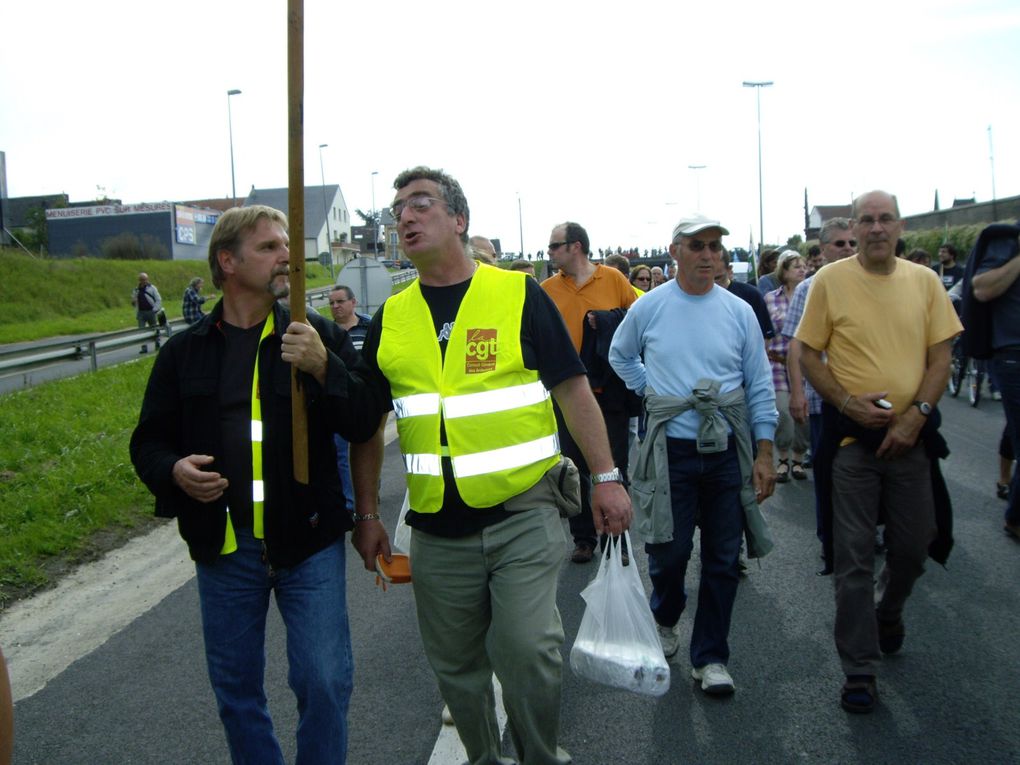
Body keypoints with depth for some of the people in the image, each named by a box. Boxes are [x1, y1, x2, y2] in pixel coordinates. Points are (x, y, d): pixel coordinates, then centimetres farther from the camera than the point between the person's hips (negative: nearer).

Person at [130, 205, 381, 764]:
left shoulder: (319, 337, 2)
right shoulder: (185, 351, 6)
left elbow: (364, 425, -6)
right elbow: (149, 441, 11)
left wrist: (324, 368, -22)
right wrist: (174, 470, -11)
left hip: (308, 540, -2)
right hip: (223, 546, 2)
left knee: (324, 683, -1)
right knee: (235, 690, 14)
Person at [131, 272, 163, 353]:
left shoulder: (152, 288, 1)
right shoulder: (136, 290, 12)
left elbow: (158, 300, -1)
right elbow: (133, 302, 20)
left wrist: (155, 309, -10)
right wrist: (133, 302, -4)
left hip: (151, 312, -3)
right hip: (141, 313, 3)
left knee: (154, 329, 8)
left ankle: (157, 345, 24)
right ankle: (144, 347, -5)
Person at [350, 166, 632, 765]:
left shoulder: (519, 295, -3)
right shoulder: (390, 319, 6)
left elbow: (572, 389, 0)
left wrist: (606, 478, -4)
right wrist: (368, 515, 11)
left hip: (523, 515, -3)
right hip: (437, 530, 4)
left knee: (529, 650, -9)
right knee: (457, 667, 13)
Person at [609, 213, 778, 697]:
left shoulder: (739, 311, 2)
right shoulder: (649, 308, 0)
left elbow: (759, 385, 4)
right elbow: (619, 356, 18)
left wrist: (765, 452, 0)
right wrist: (650, 391, 5)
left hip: (728, 449, 1)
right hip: (672, 448, -1)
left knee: (723, 558, 5)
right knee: (669, 550, 4)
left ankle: (711, 657, 20)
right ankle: (664, 619, 36)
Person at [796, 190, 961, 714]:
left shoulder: (924, 281, 4)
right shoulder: (830, 280, -4)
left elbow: (940, 356, 4)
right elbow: (808, 354, -1)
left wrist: (917, 413, -9)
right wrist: (848, 402, -13)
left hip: (910, 435, 3)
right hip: (851, 435, -3)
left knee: (914, 546, 12)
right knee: (854, 555, 1)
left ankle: (887, 611, 45)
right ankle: (859, 670, 13)